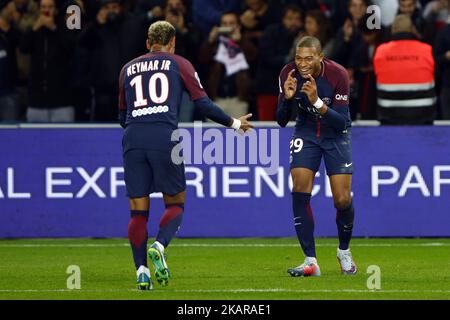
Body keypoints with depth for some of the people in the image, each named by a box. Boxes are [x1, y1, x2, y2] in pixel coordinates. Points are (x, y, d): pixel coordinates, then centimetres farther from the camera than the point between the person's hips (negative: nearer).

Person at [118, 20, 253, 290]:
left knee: (139, 211, 6)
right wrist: (234, 123, 19)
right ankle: (159, 247, -16)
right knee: (176, 204, 11)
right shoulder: (179, 64, 13)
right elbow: (203, 103, 7)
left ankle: (142, 271, -4)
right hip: (164, 137, -3)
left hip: (133, 138, 3)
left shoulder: (128, 68, 22)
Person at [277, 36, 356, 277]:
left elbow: (342, 121, -27)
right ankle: (310, 261, -12)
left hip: (336, 134, -2)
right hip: (306, 133, 2)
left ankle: (344, 251, 23)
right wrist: (287, 97, -31)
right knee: (300, 191, -16)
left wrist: (317, 102, -41)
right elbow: (281, 121, -12)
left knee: (342, 200, -7)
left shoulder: (337, 74, -25)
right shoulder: (289, 74, -17)